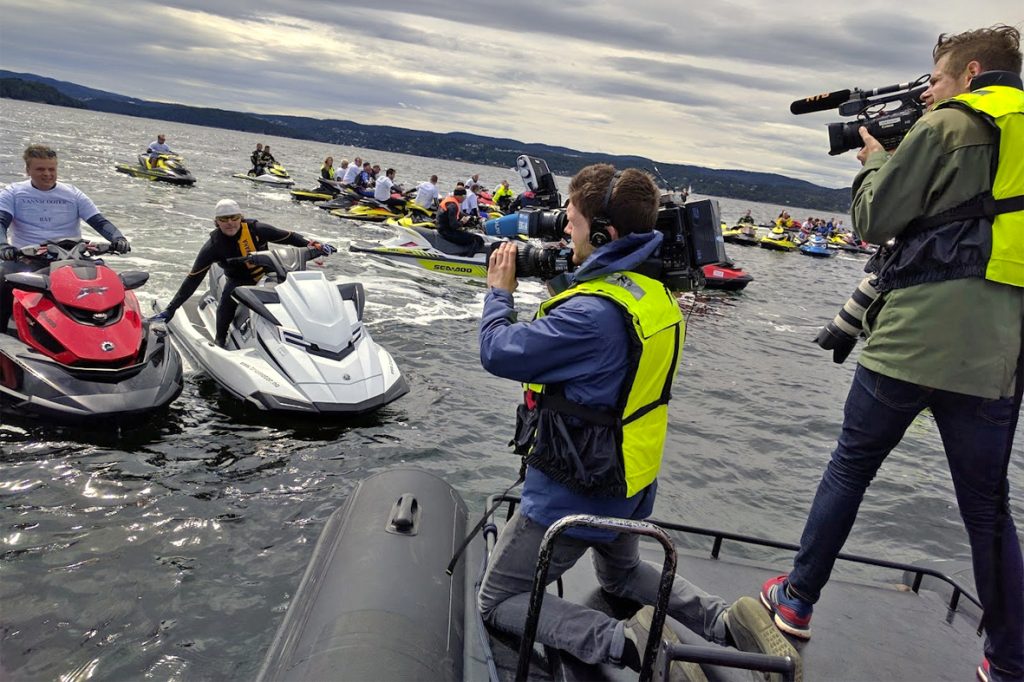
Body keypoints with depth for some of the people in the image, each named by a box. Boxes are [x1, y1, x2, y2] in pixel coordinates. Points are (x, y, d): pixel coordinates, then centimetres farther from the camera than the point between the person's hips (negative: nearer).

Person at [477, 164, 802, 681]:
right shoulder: (658, 292, -1)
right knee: (621, 573, 35)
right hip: (631, 484, 9)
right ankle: (726, 623, 12)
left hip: (571, 493, -9)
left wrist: (499, 291, -5)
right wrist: (563, 282, 6)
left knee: (497, 603, 8)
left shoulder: (593, 312, -29)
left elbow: (498, 352, -21)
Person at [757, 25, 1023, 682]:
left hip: (914, 336, -5)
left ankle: (797, 600, 20)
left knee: (850, 468, 10)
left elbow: (873, 219, -3)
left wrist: (874, 160, 16)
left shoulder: (946, 127, -2)